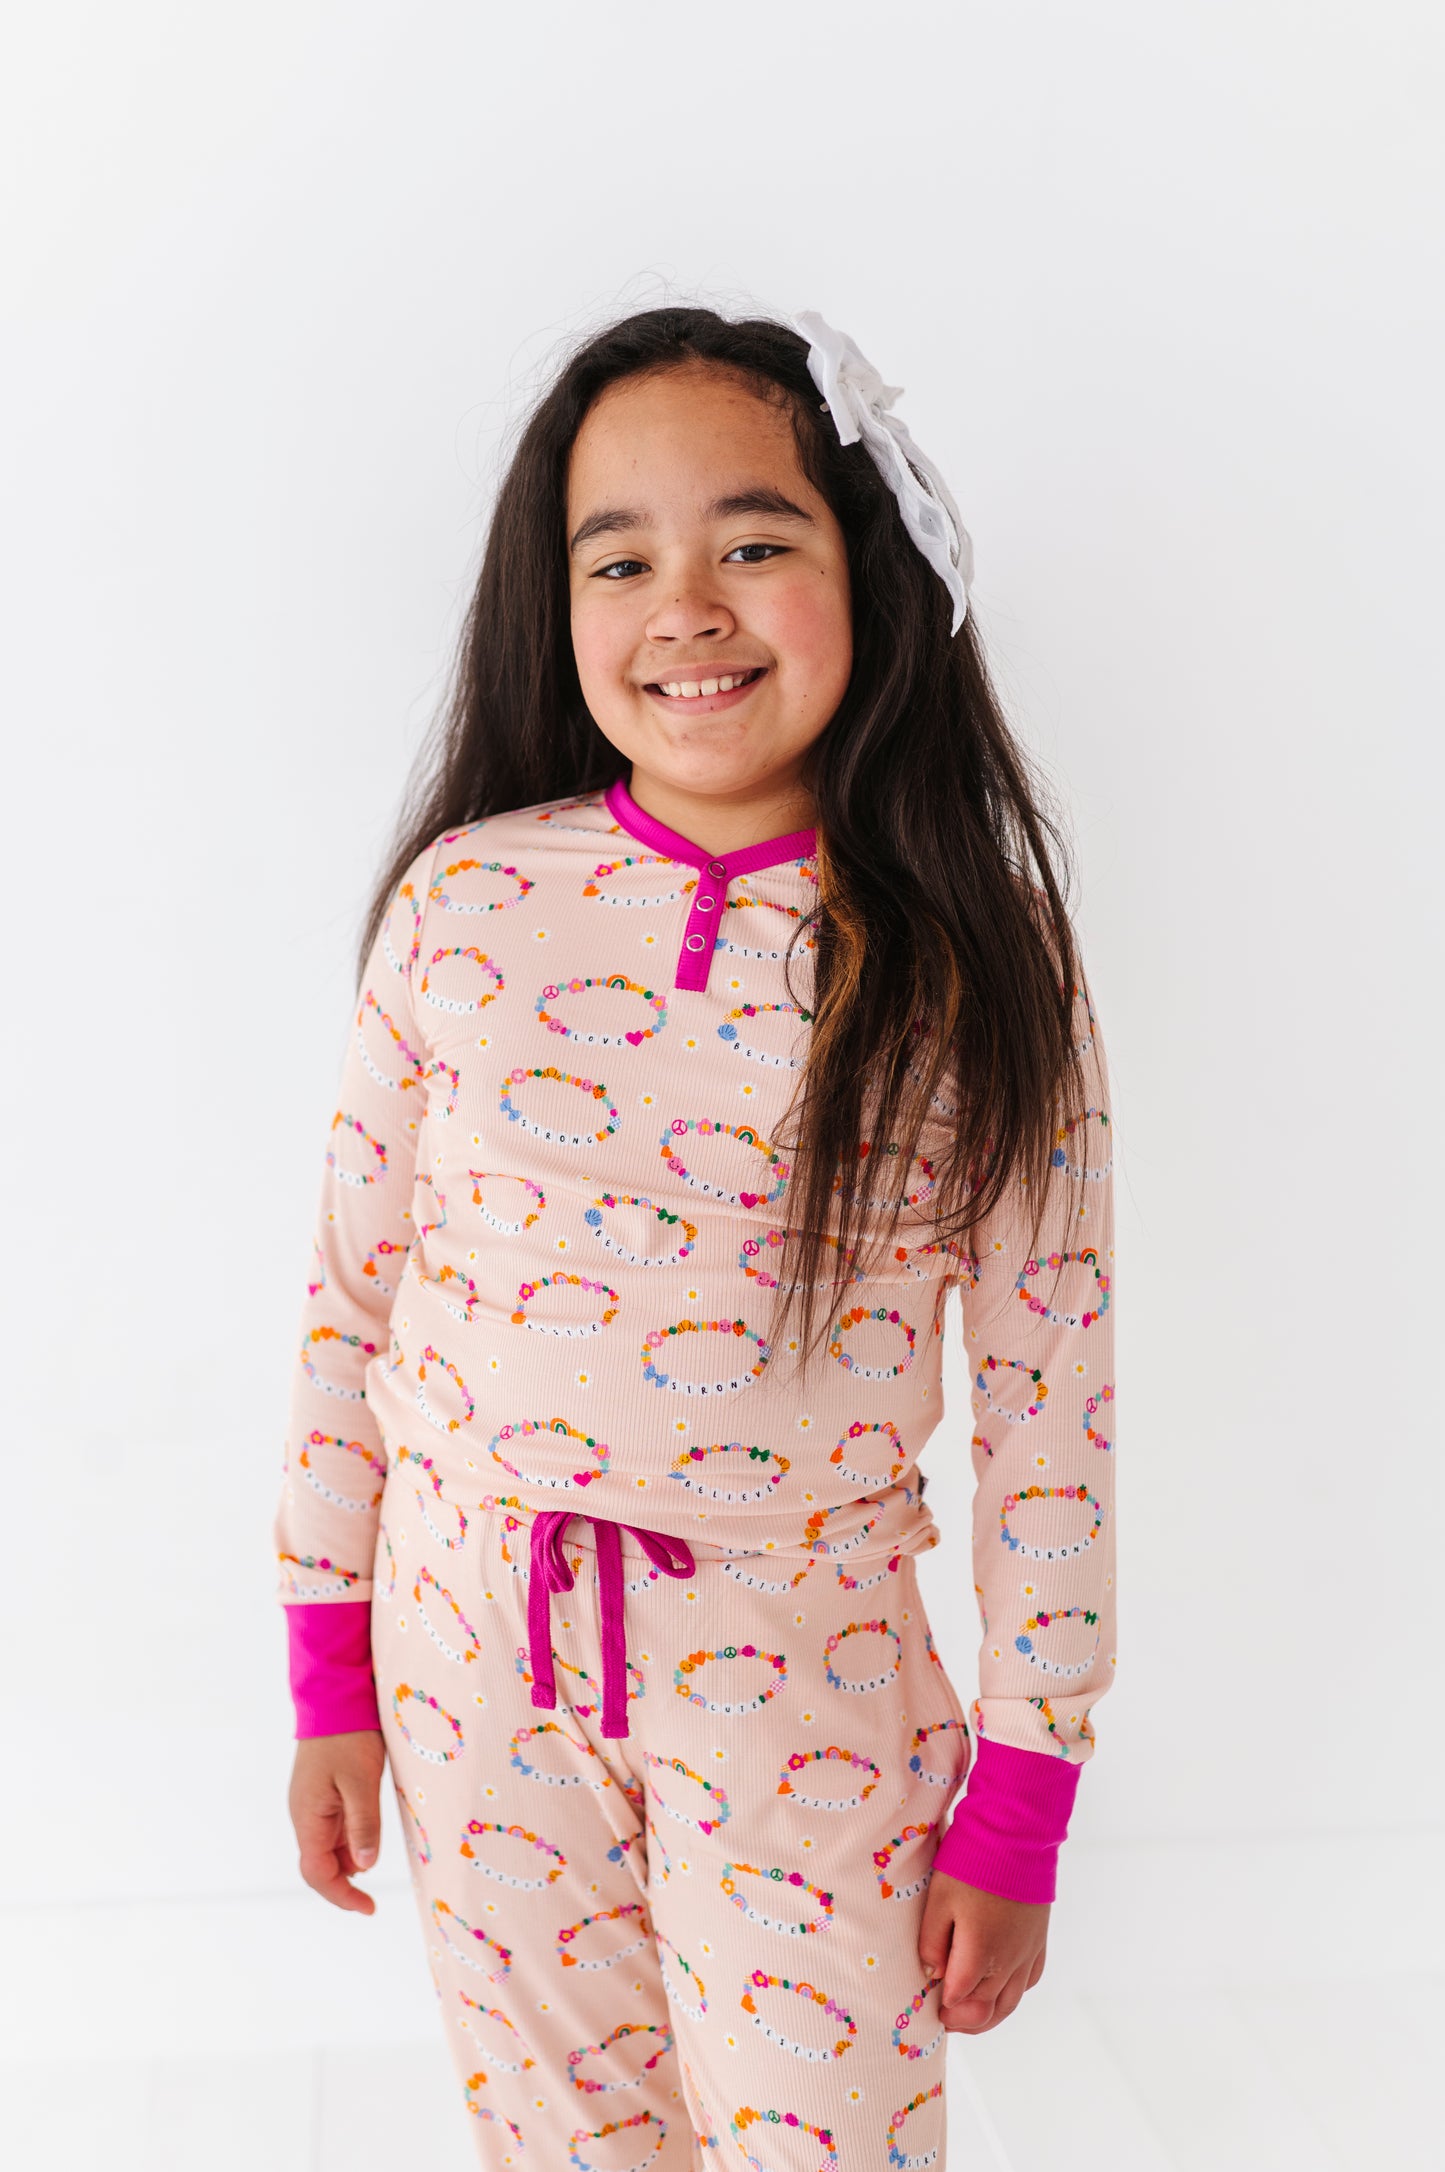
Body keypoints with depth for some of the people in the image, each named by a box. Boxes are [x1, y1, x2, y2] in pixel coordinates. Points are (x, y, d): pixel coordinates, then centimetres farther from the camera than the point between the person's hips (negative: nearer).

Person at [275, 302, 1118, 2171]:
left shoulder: (980, 963, -9)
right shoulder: (465, 905, -7)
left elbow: (1049, 1400, -6)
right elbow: (351, 1293, 2)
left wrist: (1017, 1804, -3)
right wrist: (331, 1674, 6)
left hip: (803, 1669, -1)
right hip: (472, 1643, 2)